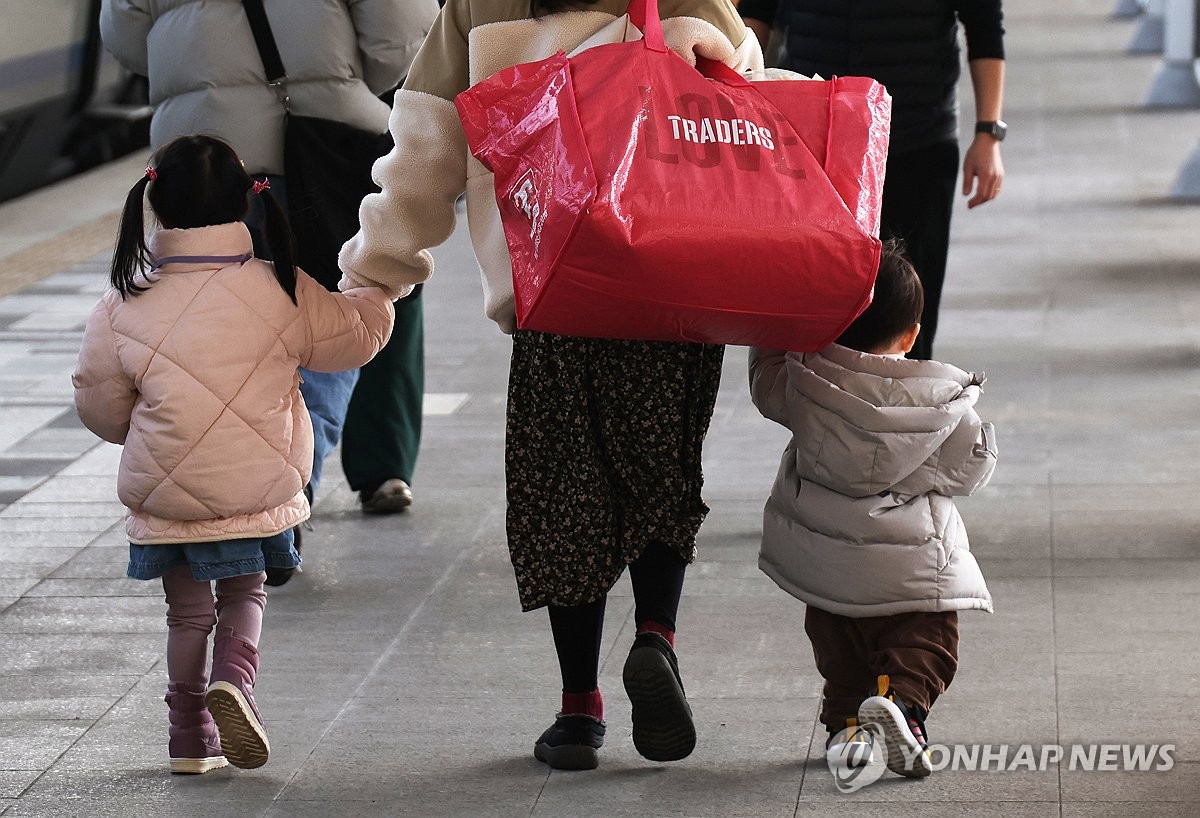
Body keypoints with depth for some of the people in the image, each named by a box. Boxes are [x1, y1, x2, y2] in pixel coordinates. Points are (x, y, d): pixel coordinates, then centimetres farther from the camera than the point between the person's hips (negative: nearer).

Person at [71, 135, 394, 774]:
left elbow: (99, 407, 1)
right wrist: (376, 292, 28)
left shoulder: (124, 307, -9)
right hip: (256, 491, 0)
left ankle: (192, 736, 18)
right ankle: (235, 675, -9)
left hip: (163, 496, 0)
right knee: (244, 593, 18)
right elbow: (354, 336, 7)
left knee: (187, 610, 15)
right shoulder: (283, 294, -9)